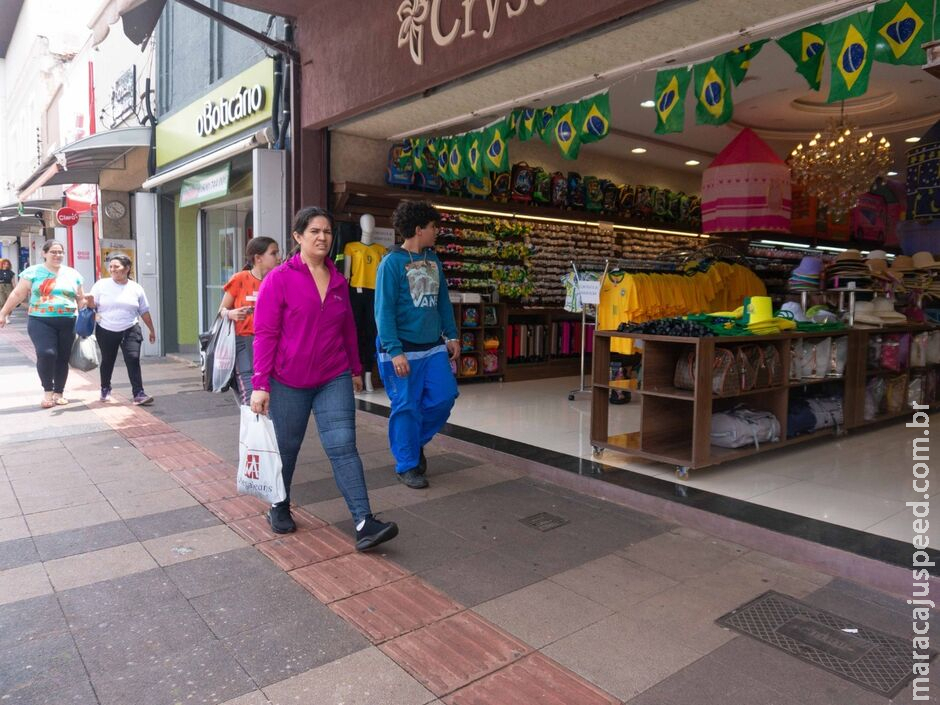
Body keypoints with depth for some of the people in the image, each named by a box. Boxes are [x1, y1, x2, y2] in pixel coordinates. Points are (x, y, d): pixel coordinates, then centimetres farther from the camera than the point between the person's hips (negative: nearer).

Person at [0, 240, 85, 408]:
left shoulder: (72, 274, 10)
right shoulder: (33, 272, 3)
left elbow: (80, 299, 16)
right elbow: (17, 295, 5)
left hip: (67, 323, 3)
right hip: (40, 321, -2)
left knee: (63, 358, 5)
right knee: (46, 353, -19)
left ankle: (59, 393, 19)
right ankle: (48, 391, -1)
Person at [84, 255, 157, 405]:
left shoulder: (136, 288, 4)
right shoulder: (101, 285, 0)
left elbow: (144, 312, 11)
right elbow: (92, 305, 0)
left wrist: (152, 330, 14)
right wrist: (90, 301, -24)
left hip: (130, 331, 0)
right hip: (106, 331, 1)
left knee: (133, 359, -13)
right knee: (107, 361, 12)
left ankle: (139, 393, -13)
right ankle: (105, 390, 33)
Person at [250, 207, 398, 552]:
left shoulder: (339, 281, 7)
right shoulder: (279, 279, -7)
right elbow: (265, 334, -9)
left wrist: (355, 368, 20)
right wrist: (260, 384, -13)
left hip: (334, 379, 3)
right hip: (289, 381, -3)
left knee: (343, 445, -6)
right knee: (286, 446, 13)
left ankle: (364, 523, -8)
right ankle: (280, 507, 37)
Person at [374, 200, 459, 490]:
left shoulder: (433, 260, 10)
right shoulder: (392, 262, -12)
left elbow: (443, 301, 16)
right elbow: (384, 310, -15)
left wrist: (451, 335, 11)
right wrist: (395, 351, -20)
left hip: (434, 347, 7)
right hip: (403, 350, -7)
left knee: (444, 397, 5)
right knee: (407, 407, 2)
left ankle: (415, 441, 30)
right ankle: (407, 465, 18)